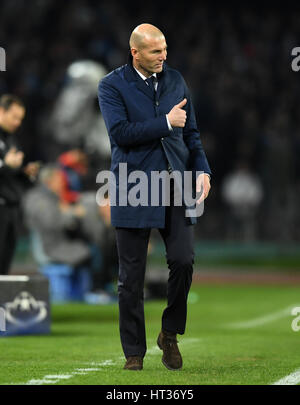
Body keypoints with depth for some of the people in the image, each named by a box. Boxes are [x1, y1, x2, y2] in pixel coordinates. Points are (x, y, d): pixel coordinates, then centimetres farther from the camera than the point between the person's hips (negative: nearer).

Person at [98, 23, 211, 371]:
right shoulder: (112, 85, -3)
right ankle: (134, 352, 12)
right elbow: (119, 132, -16)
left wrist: (203, 170, 3)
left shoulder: (176, 81, 12)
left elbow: (191, 133, 17)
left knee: (183, 261, -9)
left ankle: (169, 334, 14)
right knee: (131, 277, 1)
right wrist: (166, 123, -14)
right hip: (134, 191, -3)